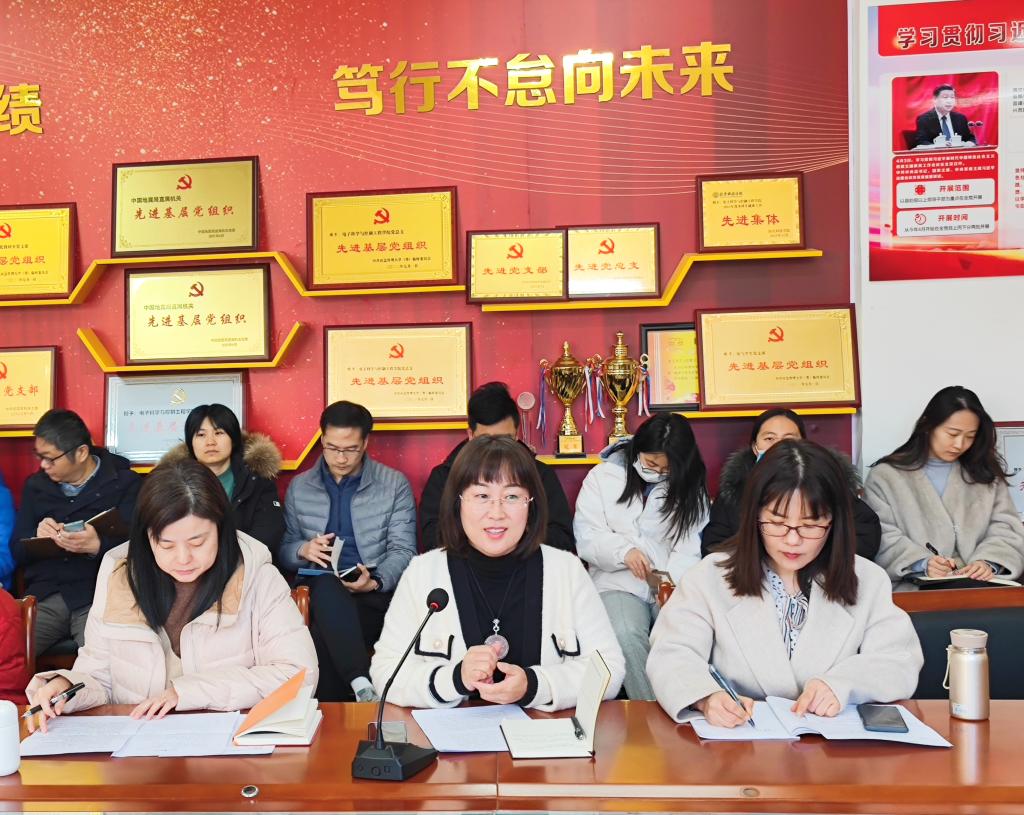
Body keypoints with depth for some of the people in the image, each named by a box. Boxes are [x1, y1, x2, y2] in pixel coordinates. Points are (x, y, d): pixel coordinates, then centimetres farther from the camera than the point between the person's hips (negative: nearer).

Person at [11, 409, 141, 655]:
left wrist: (97, 546, -27)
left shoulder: (125, 484, 1)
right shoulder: (36, 485, 16)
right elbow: (17, 551, 14)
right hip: (43, 596, 5)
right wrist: (37, 538, -9)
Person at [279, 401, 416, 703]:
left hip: (376, 596, -2)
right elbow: (284, 550, 15)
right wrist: (303, 551, -11)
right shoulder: (299, 487, 14)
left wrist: (375, 582, -21)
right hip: (319, 594, 2)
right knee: (327, 585, -38)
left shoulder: (395, 484, 7)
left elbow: (403, 550, 0)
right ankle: (362, 684, -41)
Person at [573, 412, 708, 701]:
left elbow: (690, 545, 2)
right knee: (626, 634, -33)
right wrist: (623, 551, -16)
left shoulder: (689, 488, 12)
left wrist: (676, 582, -17)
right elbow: (586, 536, 2)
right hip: (620, 582, -1)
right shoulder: (603, 477, 7)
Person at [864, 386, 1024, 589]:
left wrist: (988, 562, -13)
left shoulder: (986, 474, 18)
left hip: (980, 585, 3)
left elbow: (1007, 529, 8)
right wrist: (923, 564, -20)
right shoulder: (885, 475, 6)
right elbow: (883, 539, -3)